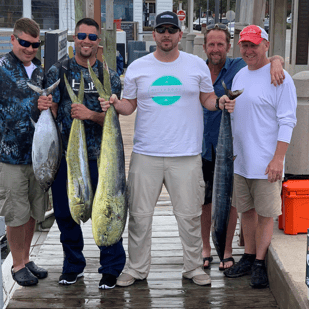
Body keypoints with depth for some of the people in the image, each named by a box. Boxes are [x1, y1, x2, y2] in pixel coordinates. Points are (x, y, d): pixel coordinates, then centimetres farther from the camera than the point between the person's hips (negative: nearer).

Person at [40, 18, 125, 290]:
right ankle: (73, 265, 28)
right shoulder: (58, 72, 6)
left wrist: (90, 114, -17)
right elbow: (51, 112, 5)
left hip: (99, 156, -1)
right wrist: (44, 107, -18)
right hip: (65, 154, 1)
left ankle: (111, 268, 17)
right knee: (65, 213, 10)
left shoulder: (109, 76, 5)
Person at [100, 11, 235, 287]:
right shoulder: (137, 68, 6)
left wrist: (220, 103, -8)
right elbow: (130, 104, 11)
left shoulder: (197, 65, 6)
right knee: (140, 214, 6)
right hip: (145, 154, 1)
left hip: (187, 155, -1)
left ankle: (194, 267, 21)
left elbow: (207, 99, 12)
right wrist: (115, 104, -9)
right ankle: (137, 268, 21)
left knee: (189, 215, 4)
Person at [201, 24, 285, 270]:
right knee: (204, 201, 9)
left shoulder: (239, 67, -6)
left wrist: (275, 63, -29)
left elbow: (275, 59, -6)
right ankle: (205, 249, 24)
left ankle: (227, 251, 20)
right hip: (202, 148, 2)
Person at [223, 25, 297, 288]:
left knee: (265, 214, 0)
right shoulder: (239, 76, 13)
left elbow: (287, 122, -12)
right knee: (247, 210, 14)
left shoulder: (279, 78, -9)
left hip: (266, 163, -7)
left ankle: (260, 263, 8)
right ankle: (249, 258, 24)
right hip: (240, 160, 7)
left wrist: (278, 158, -17)